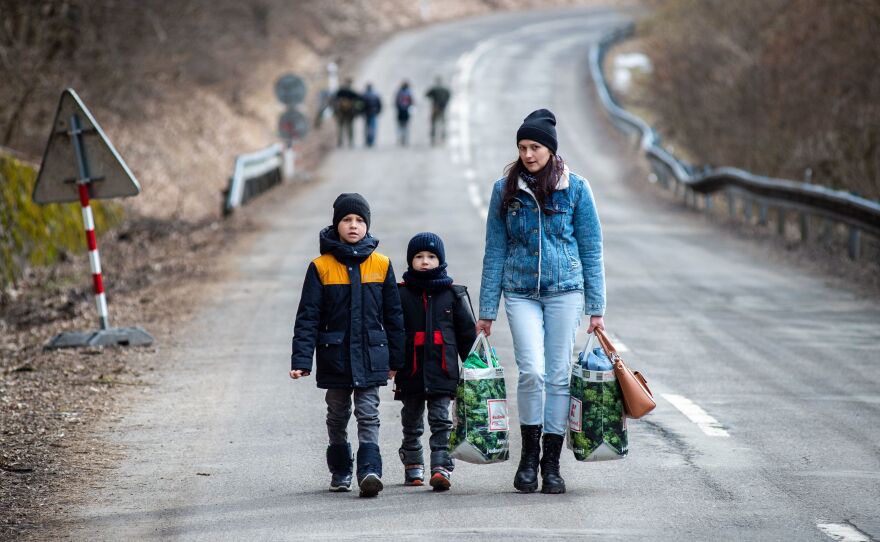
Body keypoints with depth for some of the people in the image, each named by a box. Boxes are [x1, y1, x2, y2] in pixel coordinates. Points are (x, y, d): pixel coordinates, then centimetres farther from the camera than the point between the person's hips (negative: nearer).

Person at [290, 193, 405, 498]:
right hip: (335, 356, 1)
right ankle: (340, 471, 27)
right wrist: (300, 360, -11)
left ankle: (370, 471, -17)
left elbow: (393, 314, 9)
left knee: (368, 415, -8)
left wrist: (395, 359, 10)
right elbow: (307, 317, -3)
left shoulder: (381, 265, 2)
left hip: (370, 356, 0)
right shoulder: (321, 267, -2)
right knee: (337, 416, 13)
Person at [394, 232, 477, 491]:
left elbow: (467, 332, 11)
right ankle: (413, 465, 25)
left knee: (440, 419, -6)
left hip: (443, 370, -1)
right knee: (412, 421, 12)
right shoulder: (401, 293, 3)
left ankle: (441, 467, -11)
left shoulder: (453, 294, 6)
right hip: (411, 370, 1)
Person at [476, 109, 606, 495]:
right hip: (521, 293, 0)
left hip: (564, 291, 0)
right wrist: (487, 311, 5)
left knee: (558, 375, 0)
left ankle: (551, 464, 10)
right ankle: (529, 455, 2)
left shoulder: (575, 188, 1)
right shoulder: (506, 189, 4)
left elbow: (591, 249, 4)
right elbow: (495, 251, 7)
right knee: (532, 371, -15)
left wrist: (596, 308, 1)